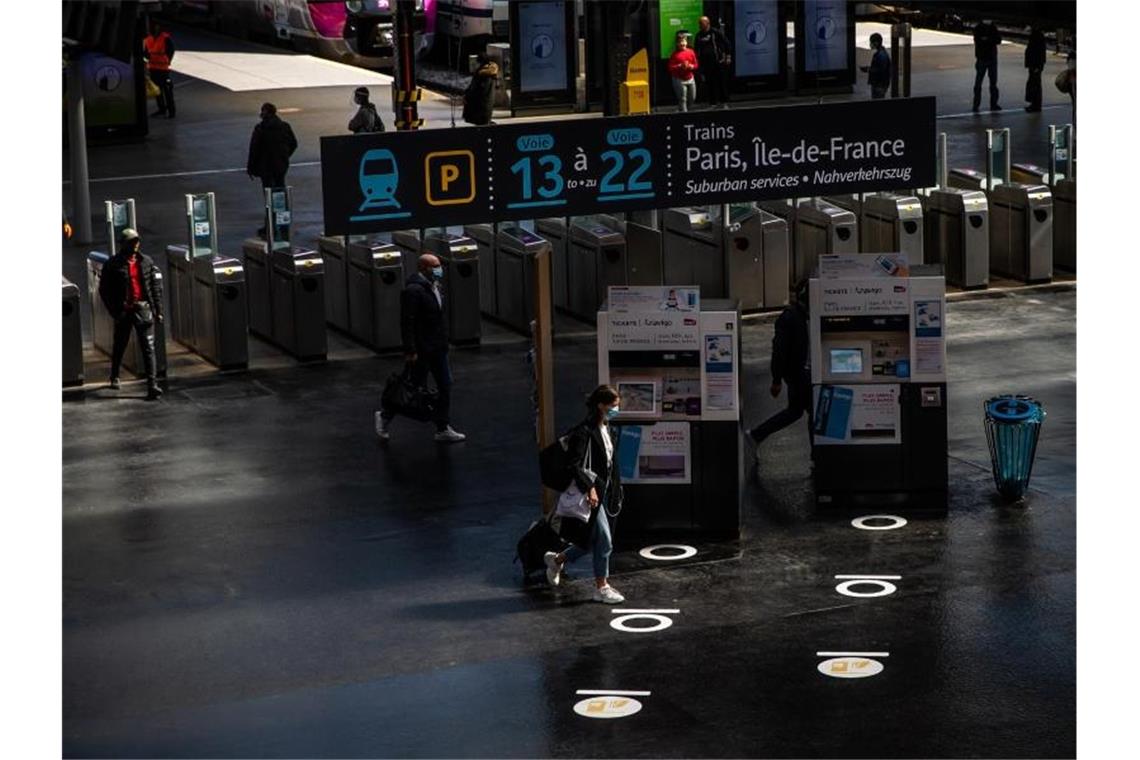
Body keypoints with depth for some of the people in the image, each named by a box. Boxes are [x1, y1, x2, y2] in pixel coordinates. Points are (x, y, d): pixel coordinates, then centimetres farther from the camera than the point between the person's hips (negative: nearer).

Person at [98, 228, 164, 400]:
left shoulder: (146, 262, 5)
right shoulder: (113, 264, -5)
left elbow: (156, 287, 9)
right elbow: (104, 290, -2)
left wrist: (158, 310, 4)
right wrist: (114, 312, -7)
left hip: (143, 309, 1)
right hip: (123, 311, -1)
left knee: (148, 347, -8)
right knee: (120, 346, 15)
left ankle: (152, 384, -12)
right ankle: (114, 377, 38)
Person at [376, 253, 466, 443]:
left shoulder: (434, 287, 11)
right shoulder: (413, 290, -18)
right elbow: (407, 322, -22)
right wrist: (410, 351, -24)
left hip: (438, 349, 9)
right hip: (421, 350, -9)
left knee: (445, 387, 7)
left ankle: (443, 429, 13)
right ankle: (385, 417, 19)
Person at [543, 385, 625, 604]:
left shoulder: (606, 430, 11)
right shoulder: (584, 431, -18)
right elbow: (574, 464, -22)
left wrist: (615, 491, 17)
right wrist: (589, 488, -26)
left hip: (602, 491, 9)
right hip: (590, 494, -9)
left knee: (595, 540, 15)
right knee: (604, 540, -5)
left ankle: (557, 559, 34)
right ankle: (601, 587, 8)